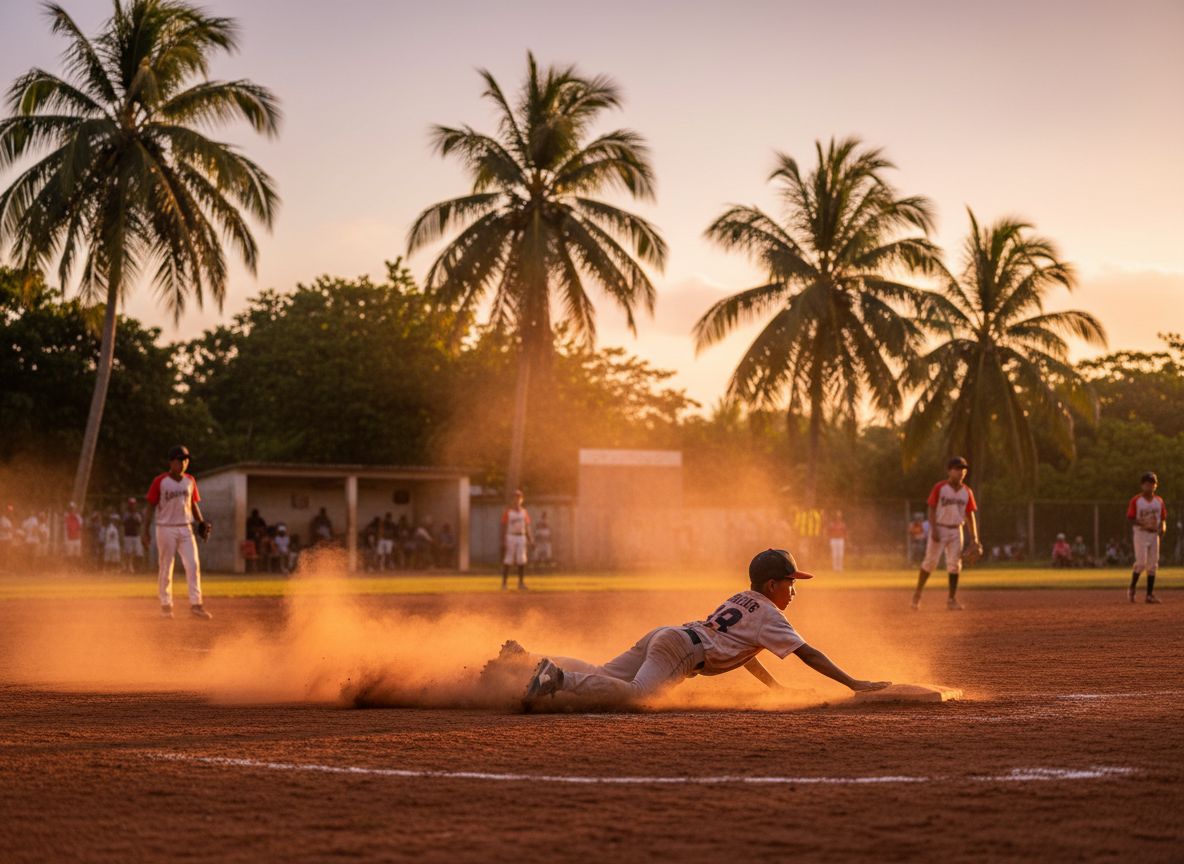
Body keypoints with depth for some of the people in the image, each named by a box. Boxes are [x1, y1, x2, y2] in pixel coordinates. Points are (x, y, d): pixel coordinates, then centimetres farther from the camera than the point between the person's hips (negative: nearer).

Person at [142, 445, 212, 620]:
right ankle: (166, 605, 13)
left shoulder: (190, 480, 8)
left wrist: (202, 523, 3)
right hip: (166, 528, -3)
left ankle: (196, 604, -8)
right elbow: (151, 507, -3)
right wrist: (145, 532, -8)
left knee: (193, 565, -8)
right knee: (166, 568, 3)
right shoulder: (160, 481, -5)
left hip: (185, 528, 4)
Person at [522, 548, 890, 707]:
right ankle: (560, 678, -39)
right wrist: (854, 684, -2)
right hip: (679, 650, -10)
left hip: (662, 636, 10)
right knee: (635, 692, -30)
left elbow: (741, 652, 38)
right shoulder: (768, 615, 3)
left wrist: (777, 688, 37)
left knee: (602, 677, 8)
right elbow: (808, 654, -2)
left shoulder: (740, 600, 29)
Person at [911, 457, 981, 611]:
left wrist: (974, 538, 1)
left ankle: (952, 599, 7)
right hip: (939, 528, -4)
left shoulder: (967, 492, 4)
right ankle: (917, 594, 7)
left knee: (955, 564, 1)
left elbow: (970, 515, 7)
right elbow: (931, 509, -8)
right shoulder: (940, 487, -7)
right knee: (930, 562, -6)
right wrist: (934, 529, -19)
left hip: (956, 531, 4)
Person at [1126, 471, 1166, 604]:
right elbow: (1129, 518, -7)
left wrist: (1163, 526, -9)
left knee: (1153, 565, 3)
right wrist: (1144, 524, -22)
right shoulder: (1136, 501, -5)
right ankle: (1132, 588, 6)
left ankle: (1150, 594, 7)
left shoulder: (1159, 501, 8)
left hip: (1154, 535, 5)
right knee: (1141, 563, -14)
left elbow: (1163, 518, 13)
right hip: (1140, 533, -4)